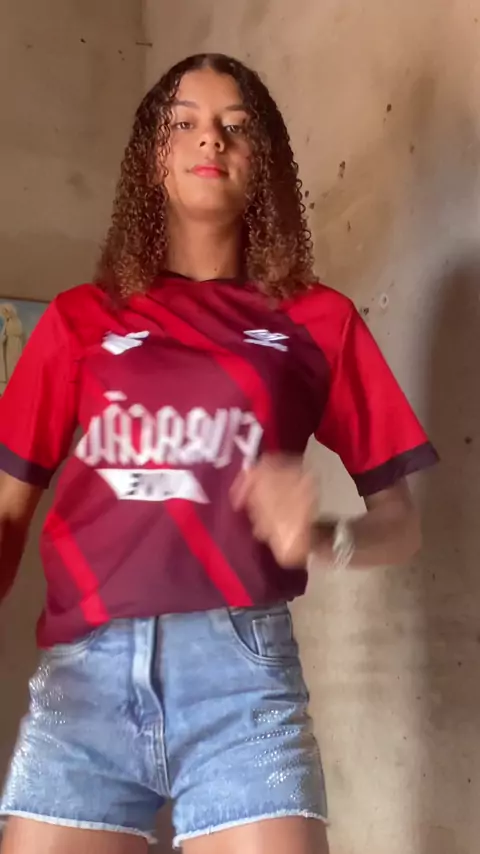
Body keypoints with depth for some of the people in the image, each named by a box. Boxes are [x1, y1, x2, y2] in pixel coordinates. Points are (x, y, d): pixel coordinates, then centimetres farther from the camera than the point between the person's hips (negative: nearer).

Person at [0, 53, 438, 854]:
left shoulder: (318, 320, 9)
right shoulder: (80, 318, 12)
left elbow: (398, 521, 9)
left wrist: (322, 539, -13)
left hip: (239, 667, 0)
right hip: (83, 669, 1)